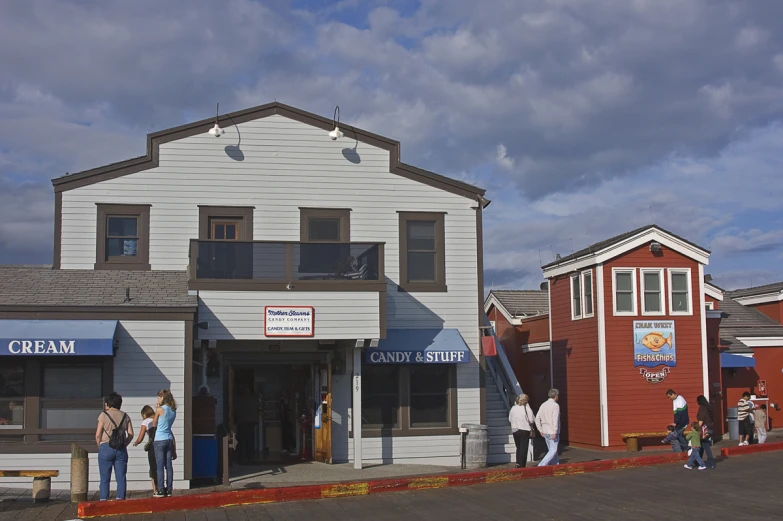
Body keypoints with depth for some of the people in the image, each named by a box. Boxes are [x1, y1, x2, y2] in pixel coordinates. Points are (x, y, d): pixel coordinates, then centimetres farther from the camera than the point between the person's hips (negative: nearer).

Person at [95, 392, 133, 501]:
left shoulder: (104, 415, -2)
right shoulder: (125, 416, 9)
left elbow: (98, 435, -6)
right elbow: (131, 434, 2)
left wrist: (99, 447, 7)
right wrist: (123, 445, 10)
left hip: (106, 448, -3)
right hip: (121, 450, 3)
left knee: (105, 478, 3)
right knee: (121, 477, 5)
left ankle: (103, 501, 1)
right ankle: (120, 500, 4)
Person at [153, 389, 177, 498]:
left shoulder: (160, 409, -12)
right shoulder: (173, 410, 7)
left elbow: (154, 424, -2)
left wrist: (157, 408, 2)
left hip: (159, 440, -6)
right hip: (169, 439, 6)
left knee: (160, 466, -2)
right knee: (169, 465, 7)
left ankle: (161, 490, -1)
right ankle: (169, 489, 9)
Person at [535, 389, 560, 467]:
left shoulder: (543, 405, 9)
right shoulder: (555, 405, -12)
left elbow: (537, 418, 8)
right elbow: (555, 420, -20)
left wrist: (541, 430, 12)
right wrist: (555, 432, -19)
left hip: (545, 432, 8)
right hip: (552, 432, -8)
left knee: (551, 449, 15)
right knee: (553, 451, -4)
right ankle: (541, 465, -15)